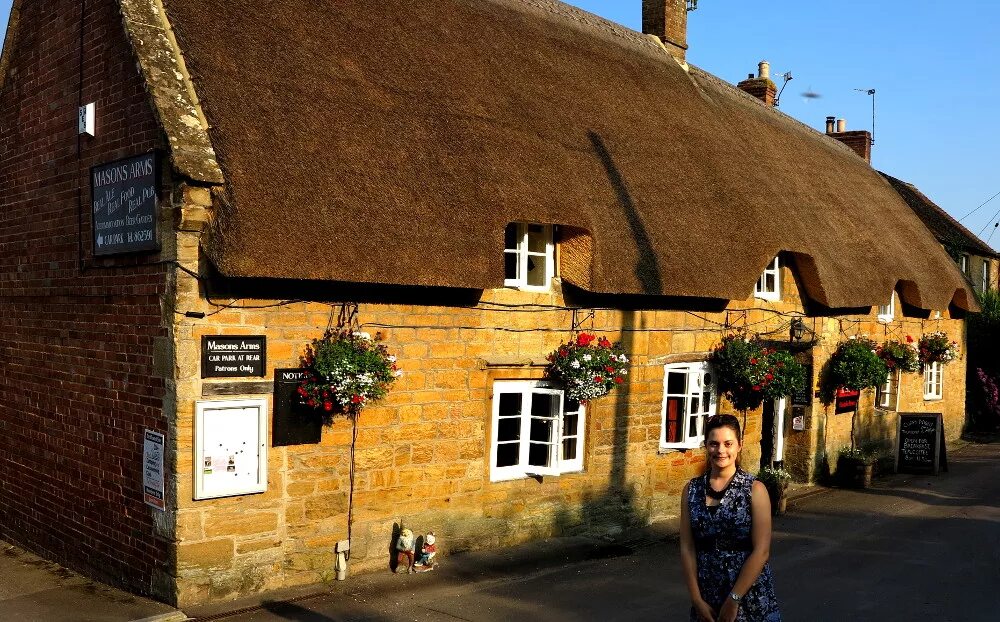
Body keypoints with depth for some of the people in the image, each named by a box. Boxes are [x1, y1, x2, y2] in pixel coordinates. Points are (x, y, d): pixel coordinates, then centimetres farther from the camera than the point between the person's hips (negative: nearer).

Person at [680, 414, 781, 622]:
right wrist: (697, 599, -7)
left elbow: (761, 550, -12)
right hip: (706, 598, 3)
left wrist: (734, 600, -14)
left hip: (749, 595, -2)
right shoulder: (691, 490, 1)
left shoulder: (755, 489, -8)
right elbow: (687, 548, -1)